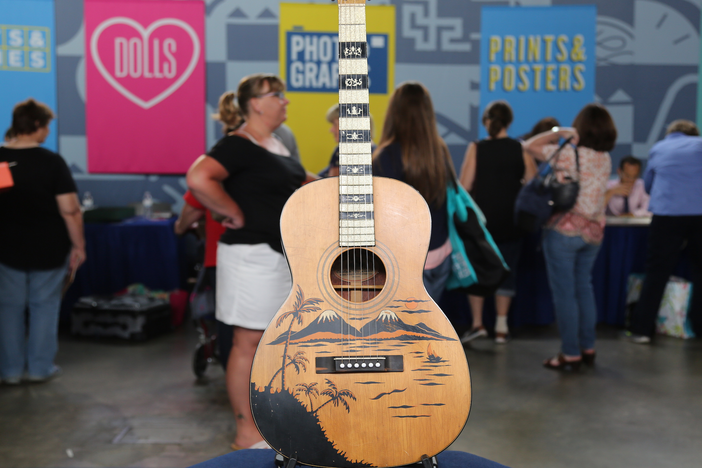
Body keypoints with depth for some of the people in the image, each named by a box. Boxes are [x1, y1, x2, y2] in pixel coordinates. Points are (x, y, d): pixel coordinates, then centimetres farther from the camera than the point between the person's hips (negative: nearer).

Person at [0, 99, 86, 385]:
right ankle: (40, 368, 16)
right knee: (44, 306, 10)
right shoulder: (52, 162, -13)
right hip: (48, 250, -2)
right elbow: (70, 210, -16)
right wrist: (78, 246, -6)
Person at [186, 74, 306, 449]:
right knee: (248, 341, -2)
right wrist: (235, 215, -21)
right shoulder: (239, 146, -15)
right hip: (252, 253, -9)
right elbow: (198, 179, -30)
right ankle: (246, 434, 8)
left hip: (282, 253, 10)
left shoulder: (276, 144, 14)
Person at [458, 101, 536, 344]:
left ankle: (477, 323, 8)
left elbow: (464, 186, -9)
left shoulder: (476, 148, -7)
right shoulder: (521, 149, -3)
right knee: (507, 269, 11)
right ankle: (501, 327, 13)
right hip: (510, 221, 2)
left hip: (481, 219, -1)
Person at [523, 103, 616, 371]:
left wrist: (560, 132, -5)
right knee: (584, 287, 17)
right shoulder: (605, 159, 5)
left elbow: (529, 146, -6)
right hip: (594, 231, 6)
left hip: (564, 230, -6)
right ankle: (588, 348, 23)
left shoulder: (567, 153, -14)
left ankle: (571, 354, 4)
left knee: (564, 292, 0)